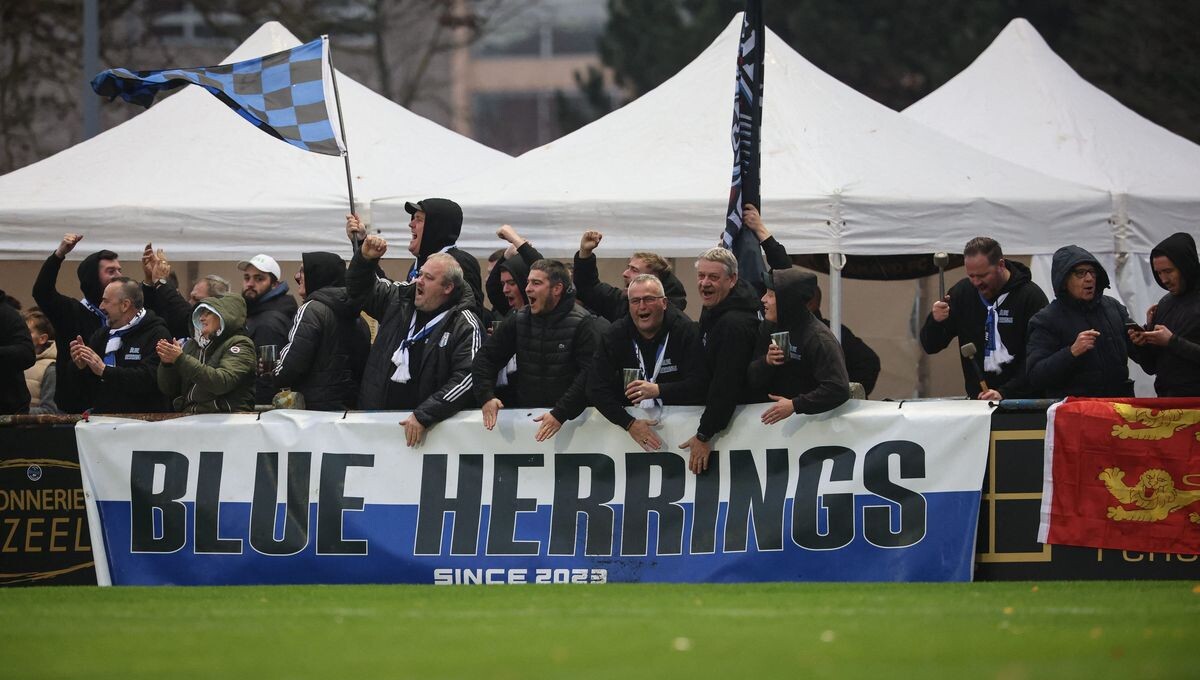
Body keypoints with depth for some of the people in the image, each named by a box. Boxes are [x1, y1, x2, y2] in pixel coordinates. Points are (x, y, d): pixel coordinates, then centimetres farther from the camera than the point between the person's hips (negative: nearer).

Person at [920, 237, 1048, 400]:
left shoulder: (1031, 296, -6)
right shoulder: (962, 292, 8)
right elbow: (930, 347, 11)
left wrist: (1005, 393, -23)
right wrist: (935, 322, -10)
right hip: (976, 400, 4)